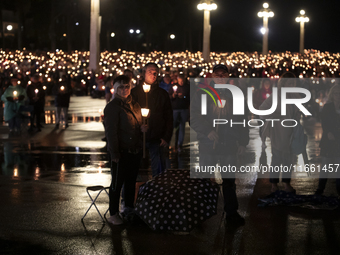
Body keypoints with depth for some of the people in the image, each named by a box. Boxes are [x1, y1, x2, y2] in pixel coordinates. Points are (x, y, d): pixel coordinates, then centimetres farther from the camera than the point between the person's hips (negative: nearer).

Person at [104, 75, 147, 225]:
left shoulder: (134, 105, 12)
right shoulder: (112, 107, -11)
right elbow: (111, 131, -14)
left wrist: (142, 128, 1)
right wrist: (115, 153, -18)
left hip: (135, 150, 7)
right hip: (121, 152, -7)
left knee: (131, 180, 17)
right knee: (117, 183, -1)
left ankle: (129, 207, 31)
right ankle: (113, 214, 6)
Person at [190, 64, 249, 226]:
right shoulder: (202, 95, 3)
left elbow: (242, 120, 14)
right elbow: (194, 119, -4)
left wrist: (243, 142, 8)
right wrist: (208, 131, -19)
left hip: (229, 144, 2)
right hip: (208, 144, -1)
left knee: (229, 180, 5)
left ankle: (231, 213, 13)